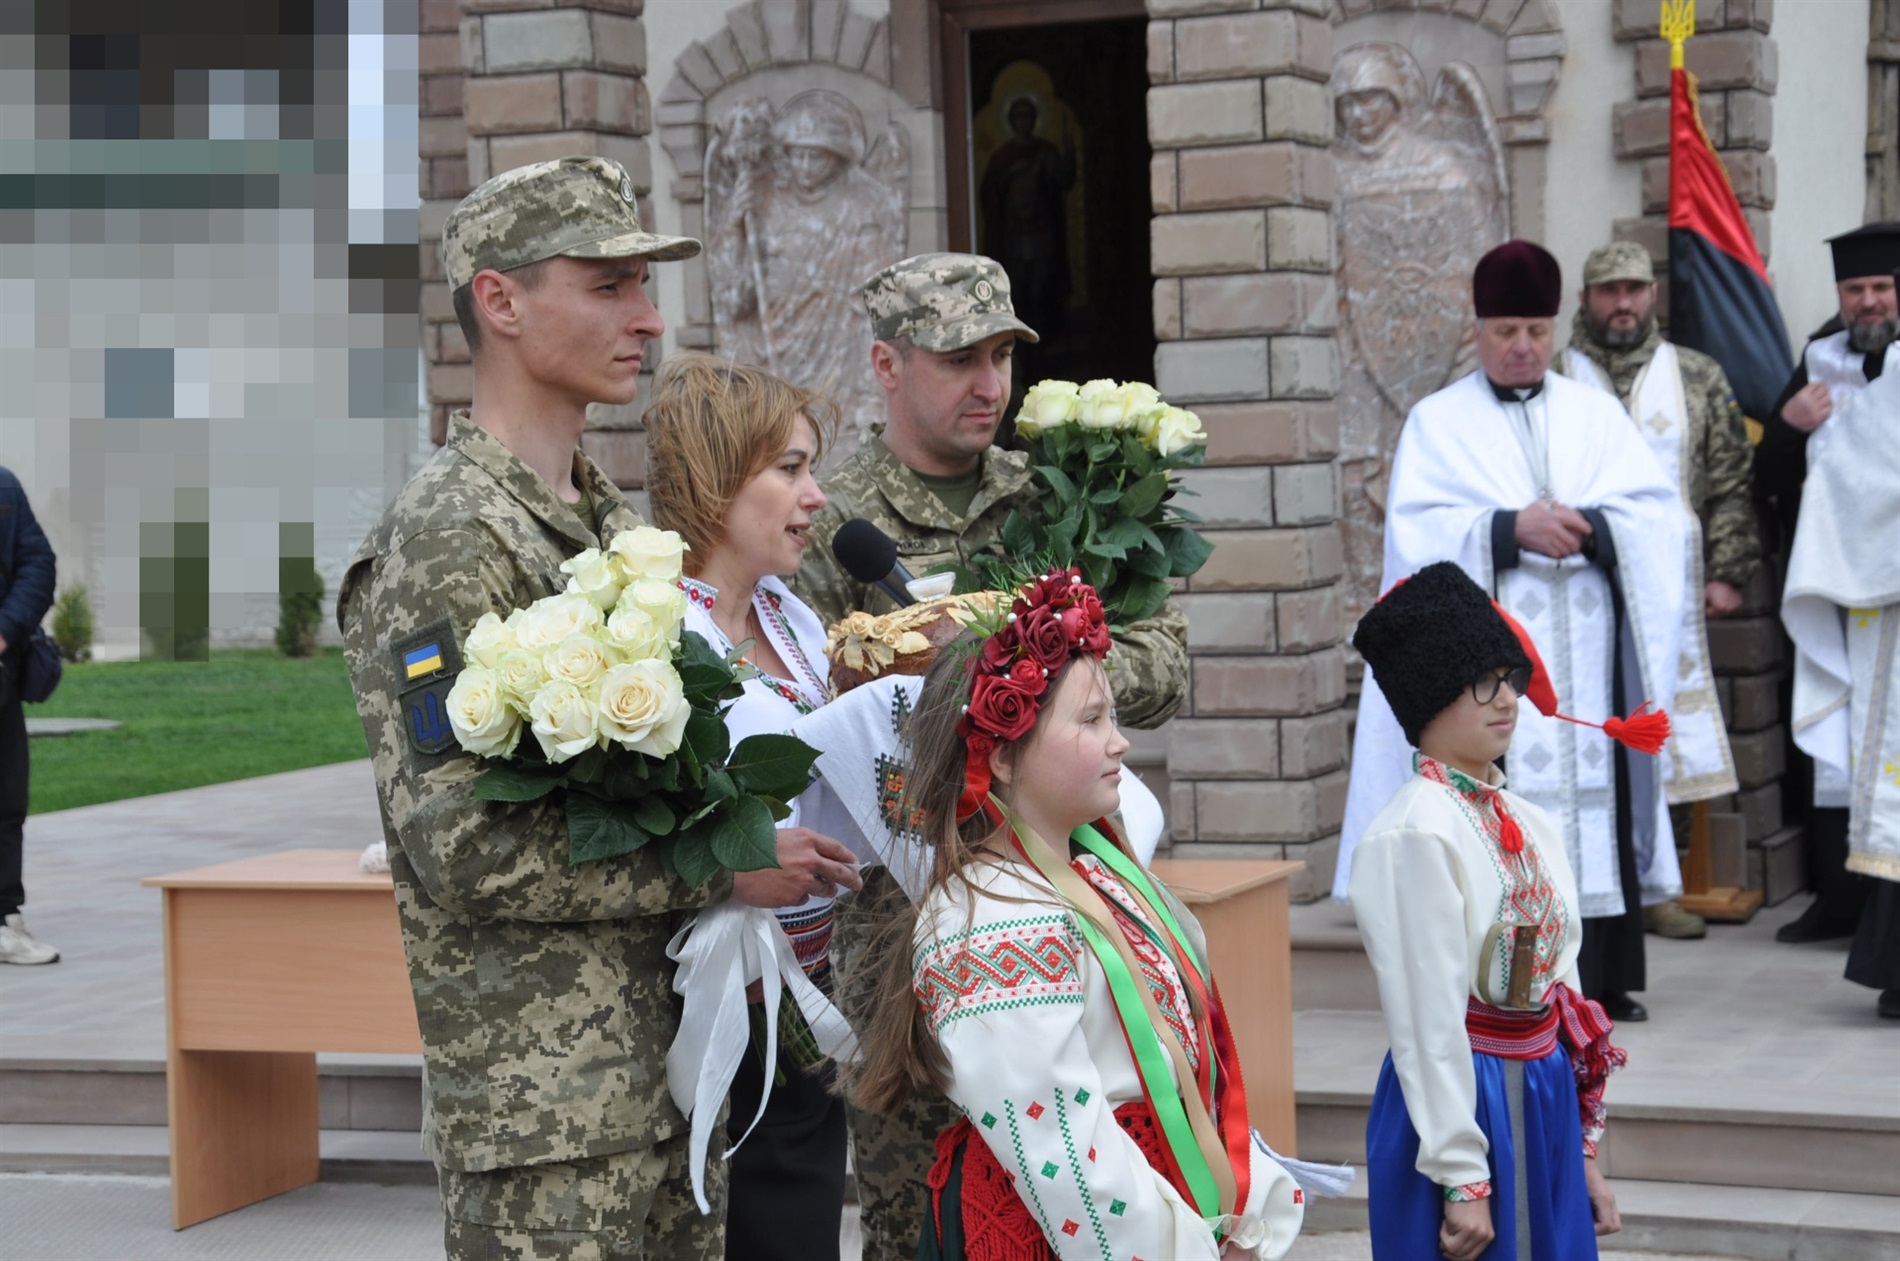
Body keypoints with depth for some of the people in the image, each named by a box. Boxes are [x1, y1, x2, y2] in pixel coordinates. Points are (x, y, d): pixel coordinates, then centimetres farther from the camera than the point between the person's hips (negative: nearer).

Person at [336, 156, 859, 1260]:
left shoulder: (613, 522, 15)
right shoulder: (448, 544, -14)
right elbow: (461, 848, -21)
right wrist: (723, 868, -18)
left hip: (676, 1067, 9)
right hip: (543, 1099, -9)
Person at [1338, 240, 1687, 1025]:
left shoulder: (1596, 414, 16)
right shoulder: (1438, 421, 9)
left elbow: (1658, 512, 4)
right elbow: (1417, 529, -4)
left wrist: (1587, 527, -14)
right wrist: (1511, 529, -16)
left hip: (1583, 659, 3)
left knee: (1592, 800, 0)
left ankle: (1599, 980, 5)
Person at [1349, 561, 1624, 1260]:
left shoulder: (1531, 826, 8)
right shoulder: (1415, 835, -16)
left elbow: (1562, 986, 12)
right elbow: (1428, 1018, -18)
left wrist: (1584, 1150, 13)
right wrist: (1461, 1177, -18)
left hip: (1546, 1098, 7)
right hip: (1461, 1095, -7)